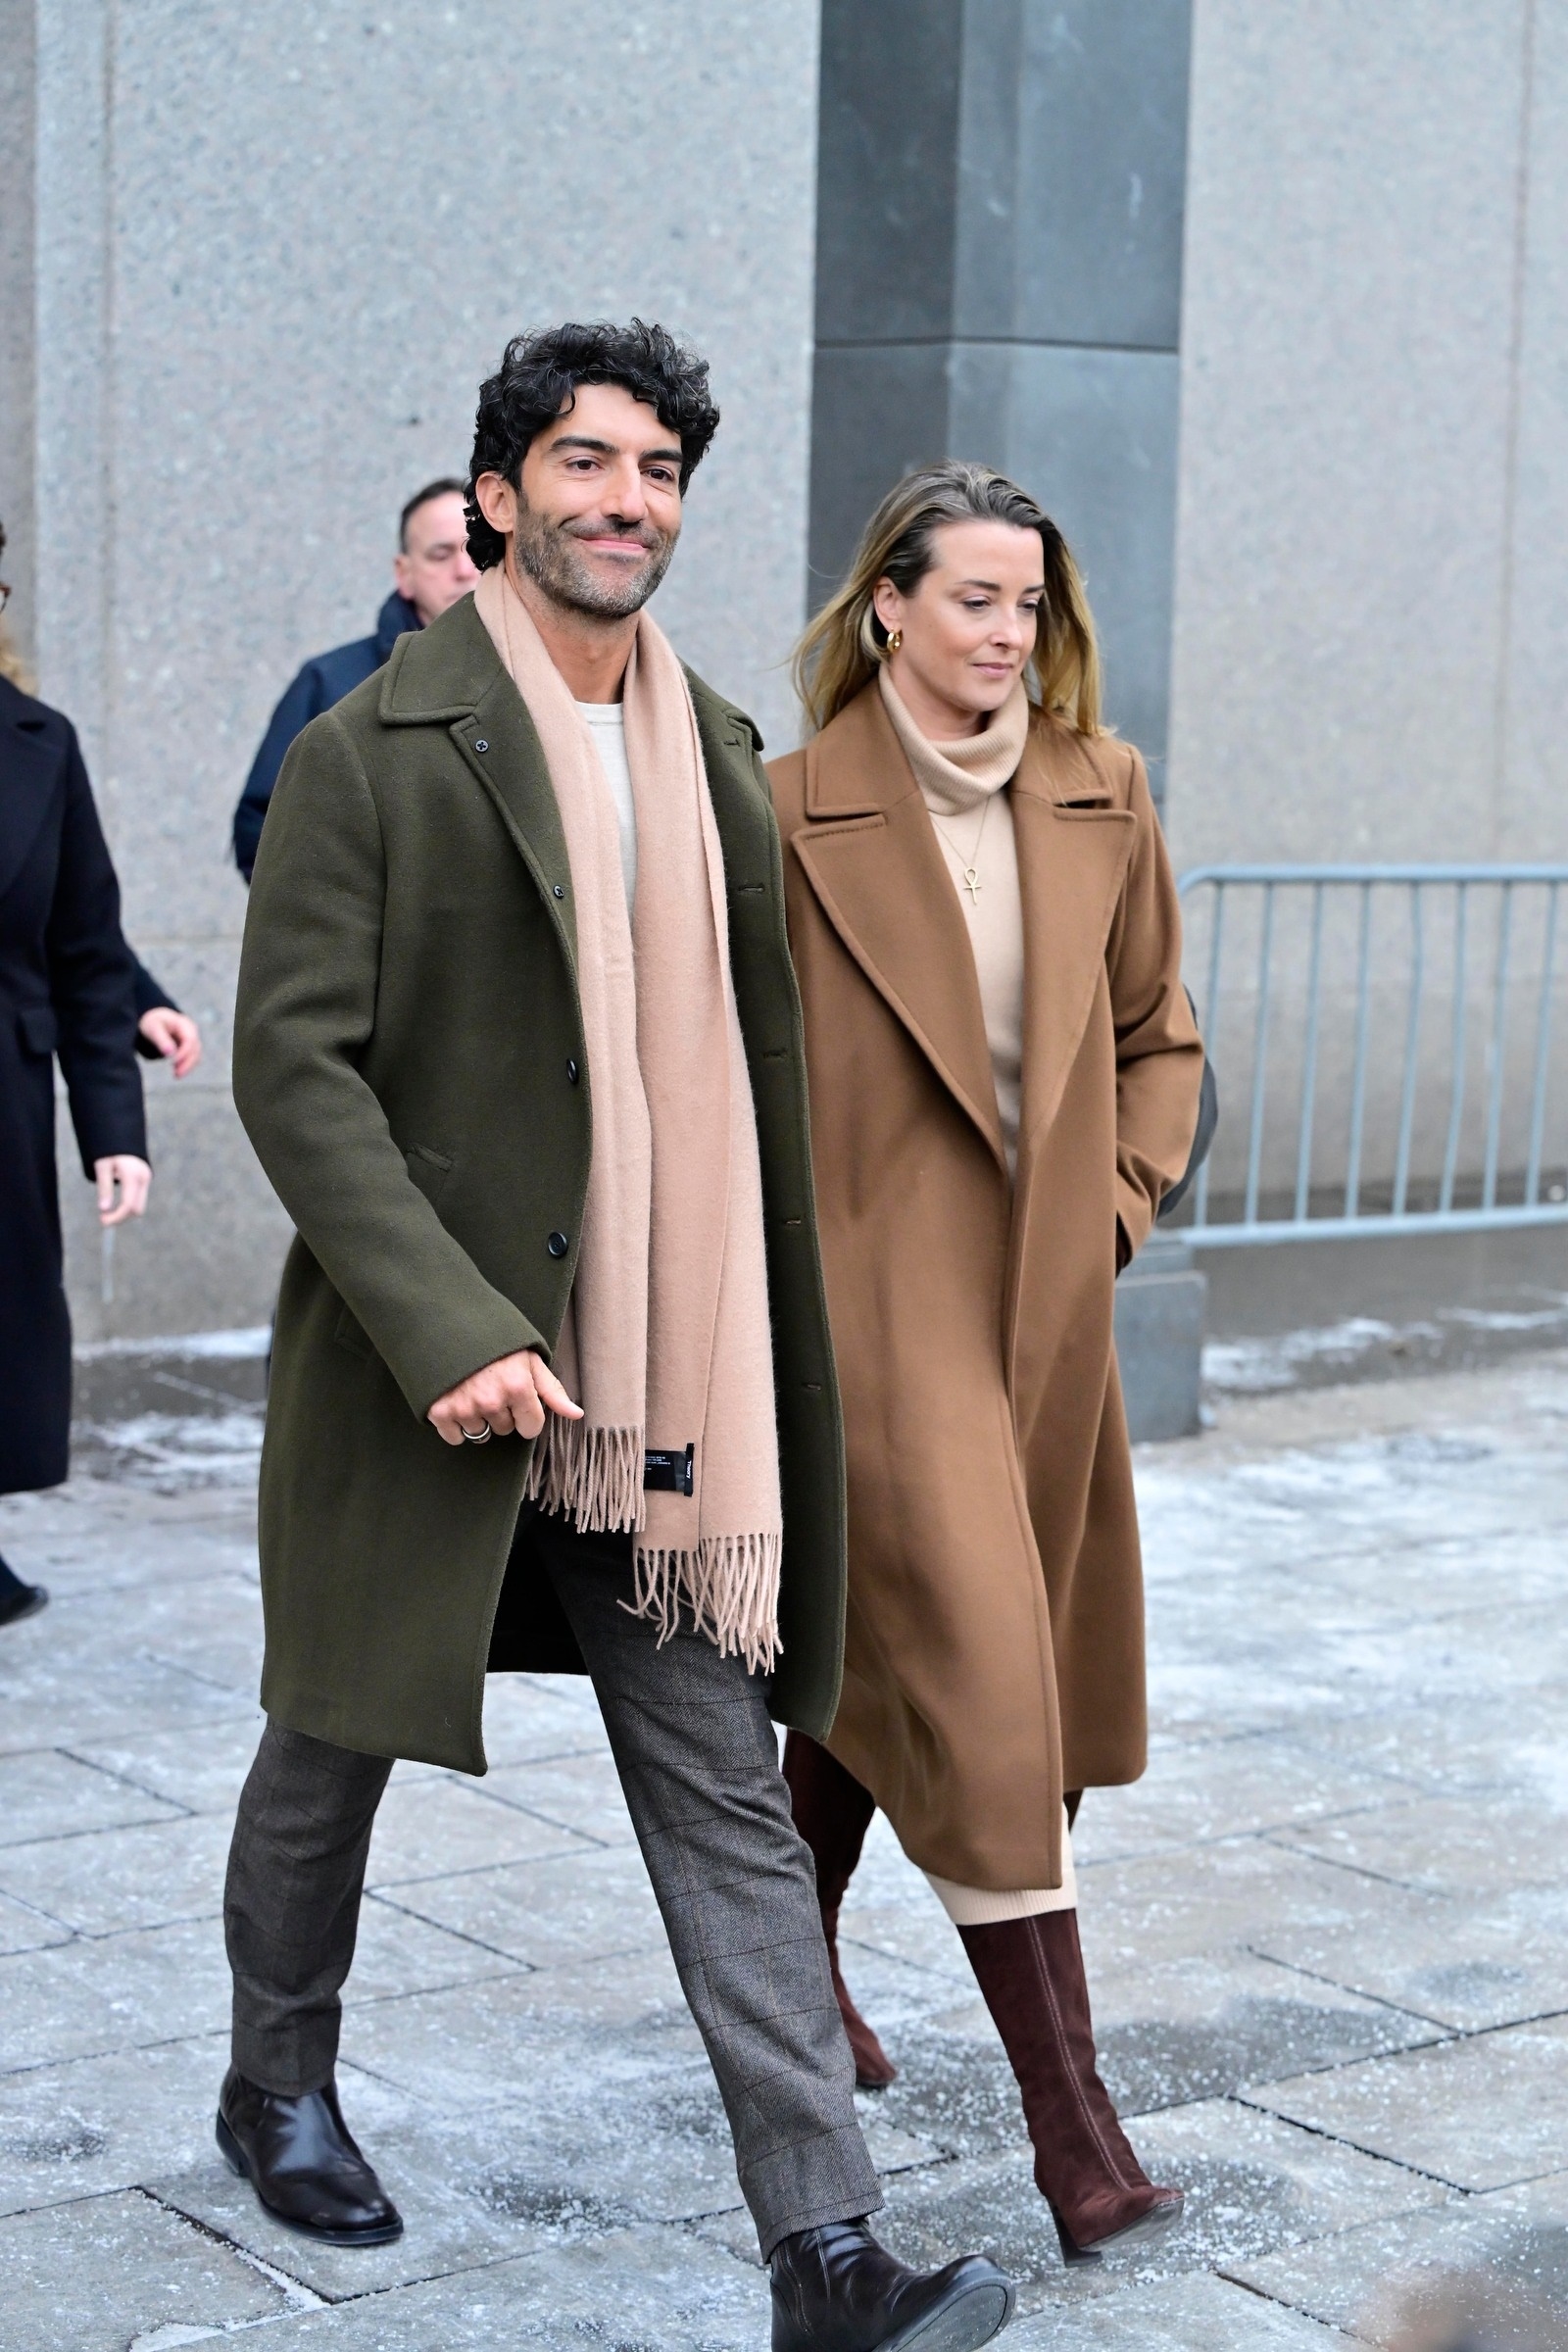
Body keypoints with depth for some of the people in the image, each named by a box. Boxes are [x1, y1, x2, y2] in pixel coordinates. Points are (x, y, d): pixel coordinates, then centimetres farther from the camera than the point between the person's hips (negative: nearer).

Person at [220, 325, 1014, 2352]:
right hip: (422, 1359, -4)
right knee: (337, 1748, 16)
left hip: (660, 1377, 4)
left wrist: (766, 1370, 13)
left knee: (728, 1805, 1)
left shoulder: (716, 753, 9)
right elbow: (292, 1063, -14)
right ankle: (278, 2090, 41)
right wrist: (448, 1330, -23)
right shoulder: (374, 751, -9)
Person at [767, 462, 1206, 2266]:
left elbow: (1161, 1034, 17)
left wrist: (1123, 1198, 5)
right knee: (974, 1667, -10)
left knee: (878, 1652, 17)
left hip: (1046, 1300, 5)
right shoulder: (795, 808, -8)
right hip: (873, 1295, -5)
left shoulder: (1102, 797, 6)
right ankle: (1069, 2115, -7)